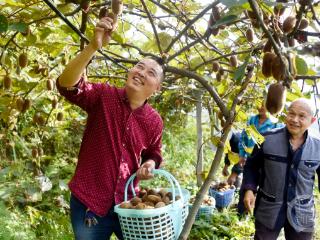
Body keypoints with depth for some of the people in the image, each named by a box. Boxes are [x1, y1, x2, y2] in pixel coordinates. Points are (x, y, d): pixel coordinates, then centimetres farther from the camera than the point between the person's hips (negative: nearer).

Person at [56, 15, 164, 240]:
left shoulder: (155, 121, 0)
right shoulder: (103, 96, -10)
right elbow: (67, 85, -27)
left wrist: (150, 165, -8)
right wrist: (94, 46, -38)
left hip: (127, 203, 3)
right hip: (88, 202, -2)